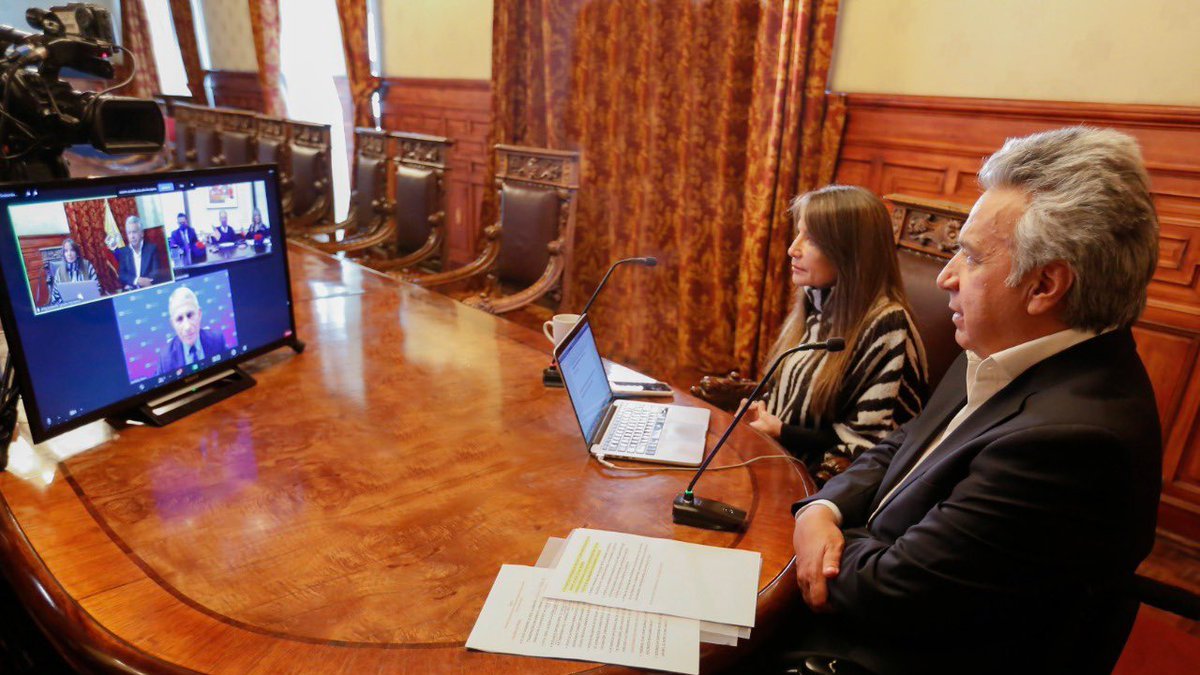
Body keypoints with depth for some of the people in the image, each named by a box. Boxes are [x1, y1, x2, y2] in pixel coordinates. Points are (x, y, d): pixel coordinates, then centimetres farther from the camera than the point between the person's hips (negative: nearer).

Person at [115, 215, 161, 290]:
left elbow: (156, 273, -3)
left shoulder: (152, 248, 6)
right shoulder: (122, 252, 11)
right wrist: (136, 280, -19)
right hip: (130, 292, 1)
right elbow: (121, 275, 2)